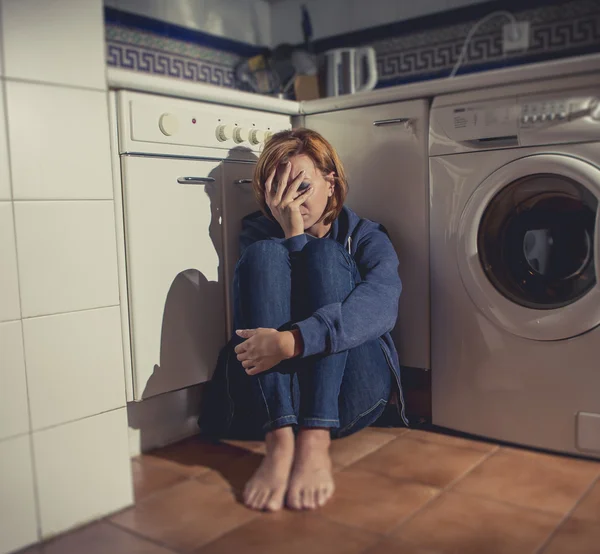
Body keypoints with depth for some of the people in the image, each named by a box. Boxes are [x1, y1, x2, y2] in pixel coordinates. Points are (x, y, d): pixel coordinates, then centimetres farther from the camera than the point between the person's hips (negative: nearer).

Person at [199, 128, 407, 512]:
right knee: (264, 253, -18)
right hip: (266, 391, 1)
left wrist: (293, 341, -32)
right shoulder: (259, 232, 12)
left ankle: (315, 441, -32)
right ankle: (280, 441, -34)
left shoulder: (366, 237, 6)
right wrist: (293, 231, -15)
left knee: (325, 255, -19)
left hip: (348, 393, -1)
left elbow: (381, 304, -19)